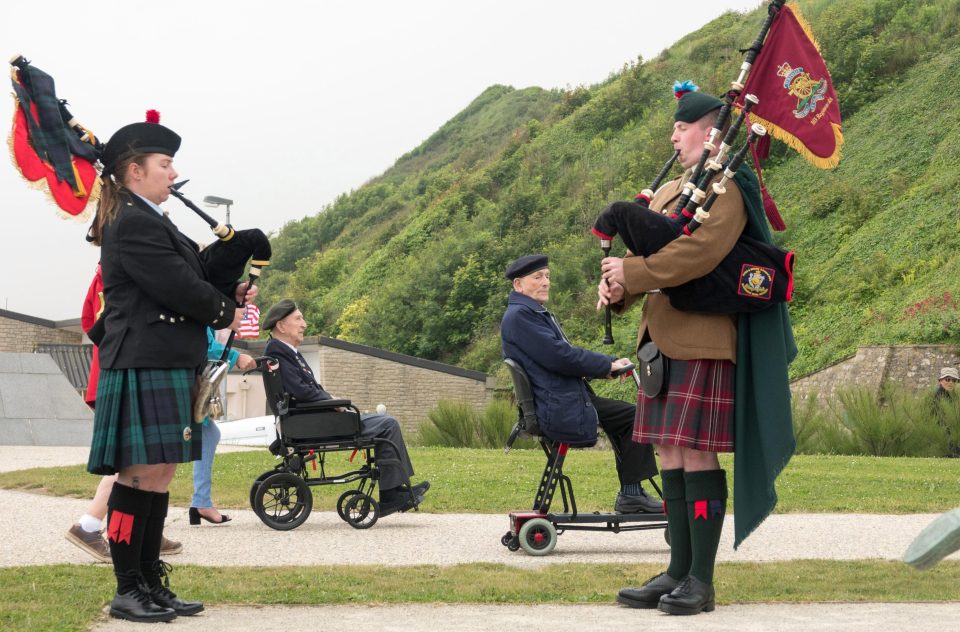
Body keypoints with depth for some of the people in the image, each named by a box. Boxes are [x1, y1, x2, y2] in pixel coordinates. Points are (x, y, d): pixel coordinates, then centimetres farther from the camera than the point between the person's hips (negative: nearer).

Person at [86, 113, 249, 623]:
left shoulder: (150, 222, 20)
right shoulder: (134, 226, -13)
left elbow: (196, 275, 23)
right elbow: (180, 288, -17)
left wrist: (232, 292, 5)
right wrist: (225, 313, -1)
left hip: (167, 368, 10)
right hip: (145, 367, -10)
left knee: (158, 477, 11)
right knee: (142, 476, -7)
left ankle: (151, 584, 16)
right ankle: (127, 592, -2)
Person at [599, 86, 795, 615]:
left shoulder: (728, 189, -6)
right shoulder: (667, 192, 20)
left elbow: (701, 250, -22)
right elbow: (644, 257, 15)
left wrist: (631, 273, -19)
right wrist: (617, 287, -7)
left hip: (704, 341, -8)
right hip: (661, 339, 8)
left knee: (697, 453, -8)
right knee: (670, 455, 9)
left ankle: (701, 580, -3)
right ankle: (678, 572, 14)